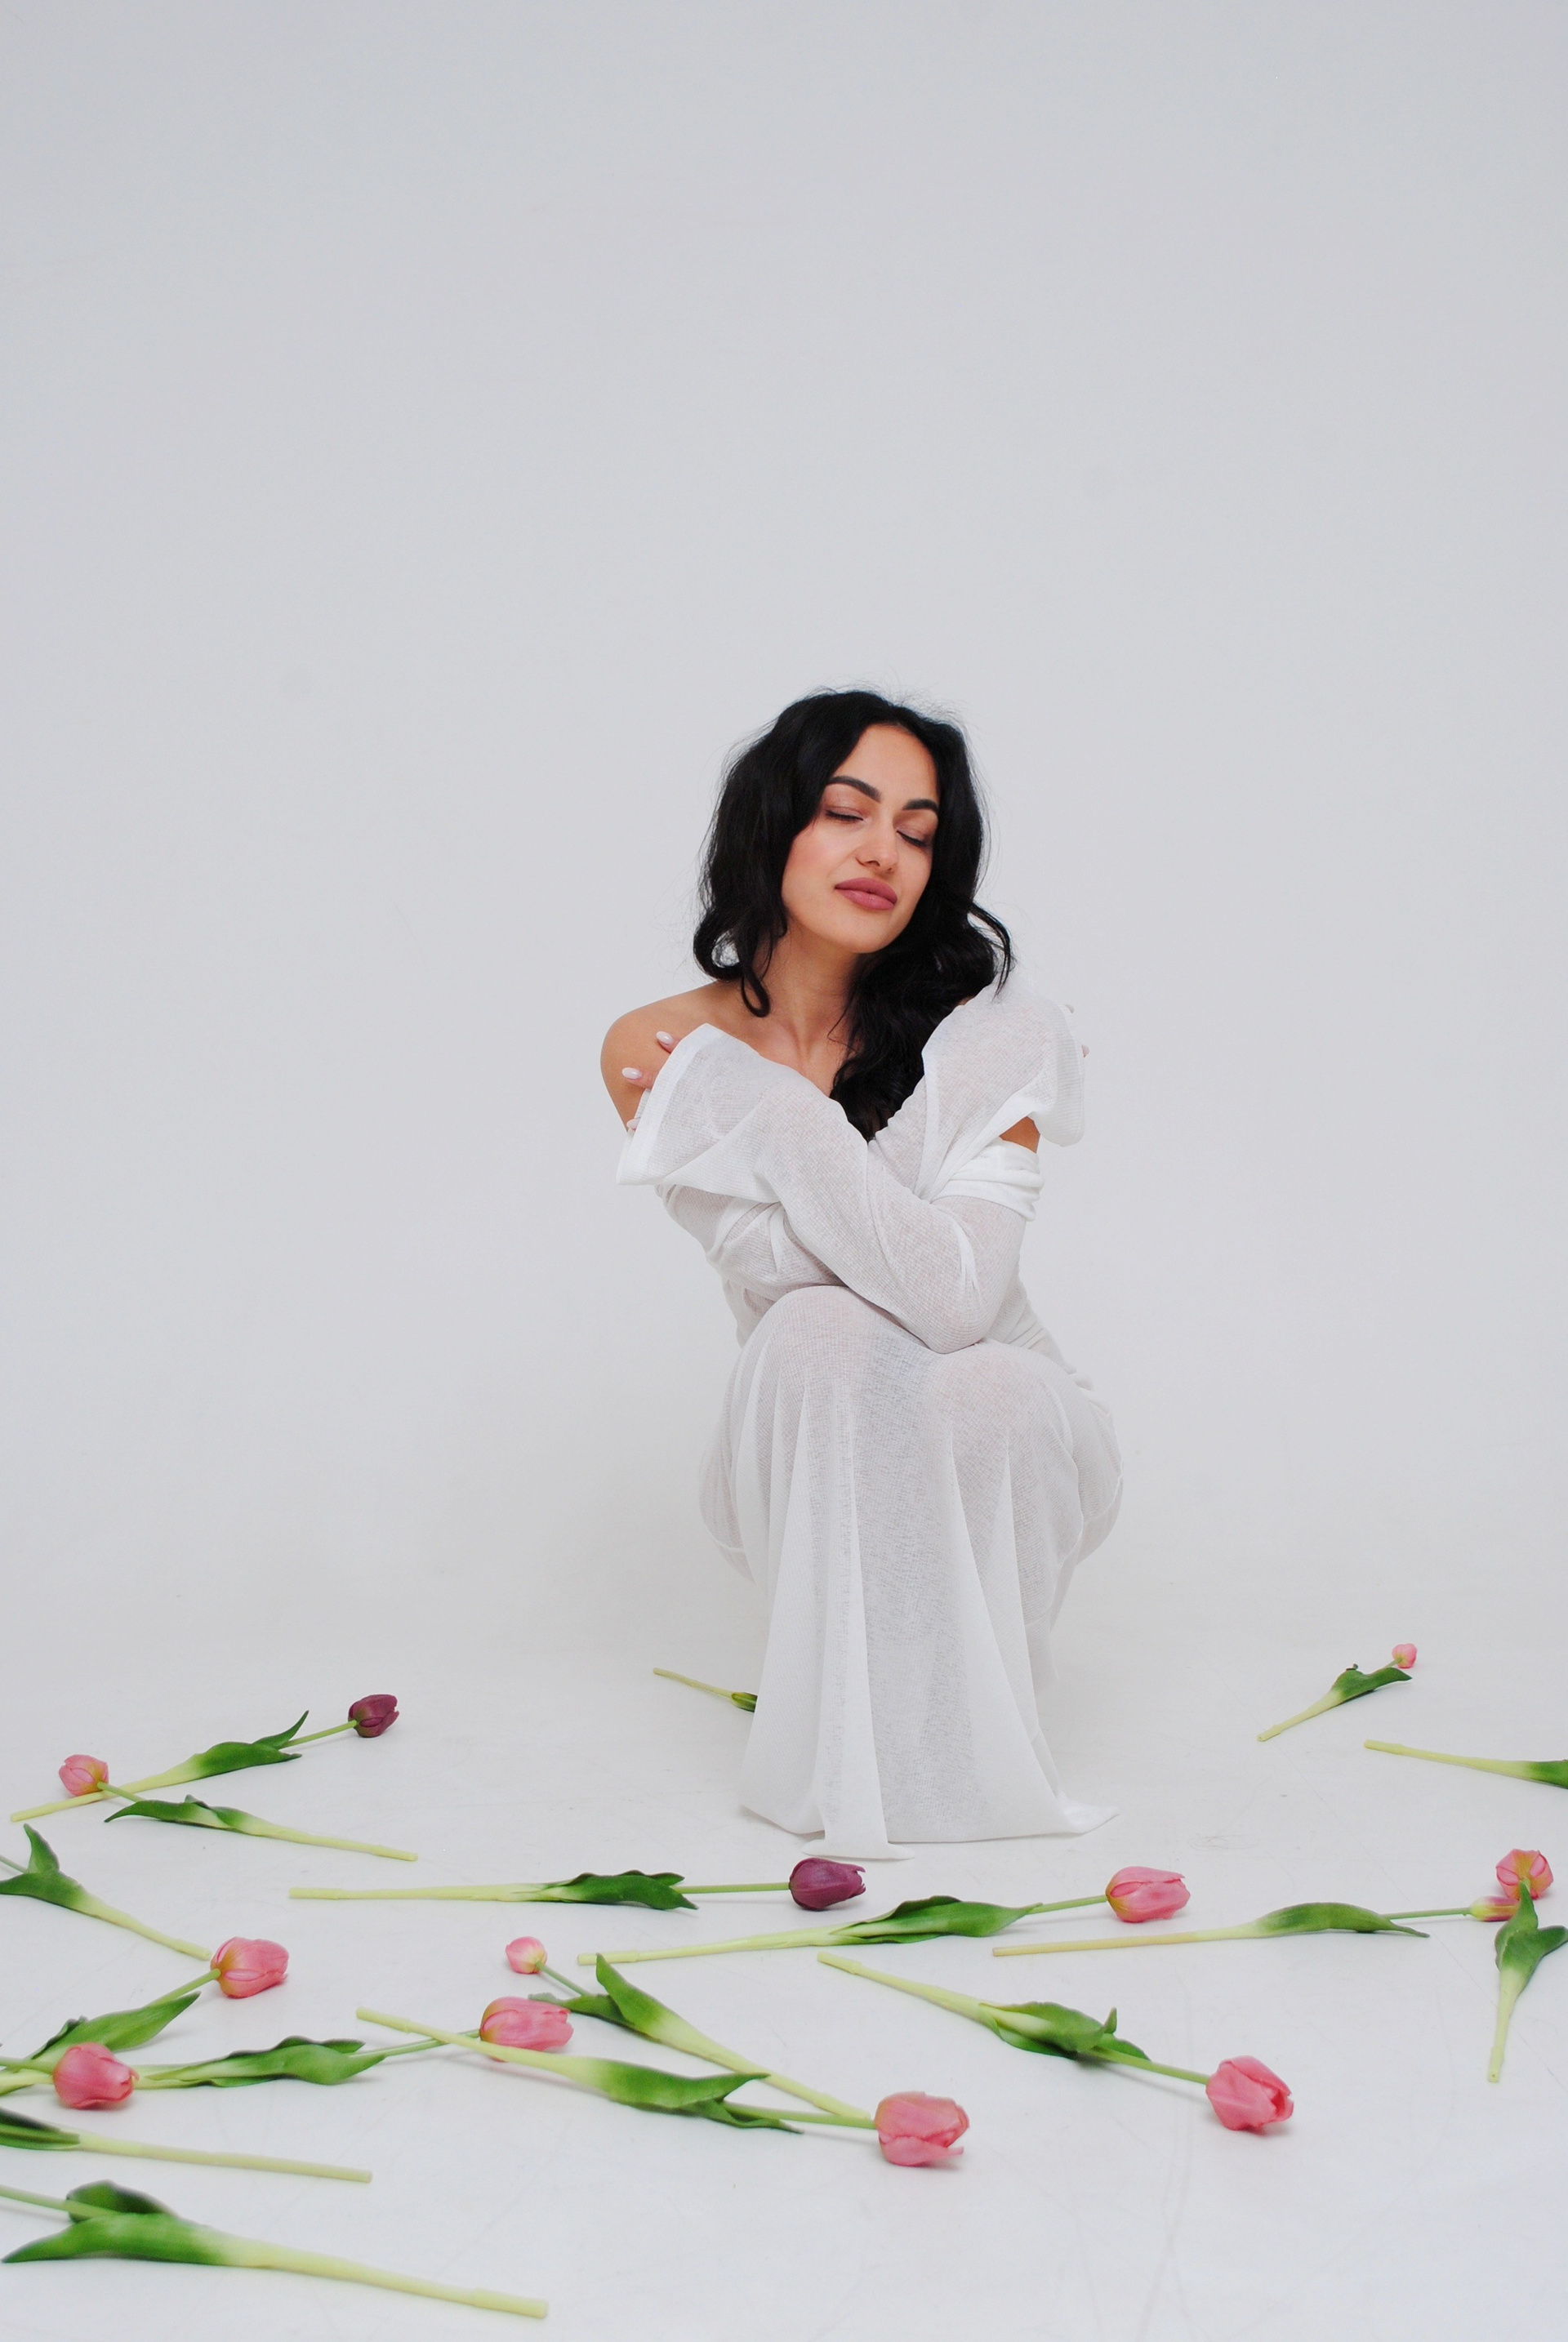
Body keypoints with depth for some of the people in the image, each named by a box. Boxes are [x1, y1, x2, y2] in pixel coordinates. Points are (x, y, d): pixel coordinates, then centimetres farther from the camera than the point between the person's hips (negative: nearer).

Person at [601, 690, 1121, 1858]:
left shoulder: (989, 1035, -17)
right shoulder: (660, 1051, -11)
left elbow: (961, 1295, -29)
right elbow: (779, 1273, -12)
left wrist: (774, 1104, -27)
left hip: (999, 1448, -1)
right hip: (814, 1452, 1)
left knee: (996, 1391, -34)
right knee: (823, 1333, -31)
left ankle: (967, 1726, -6)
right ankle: (851, 1751, -13)